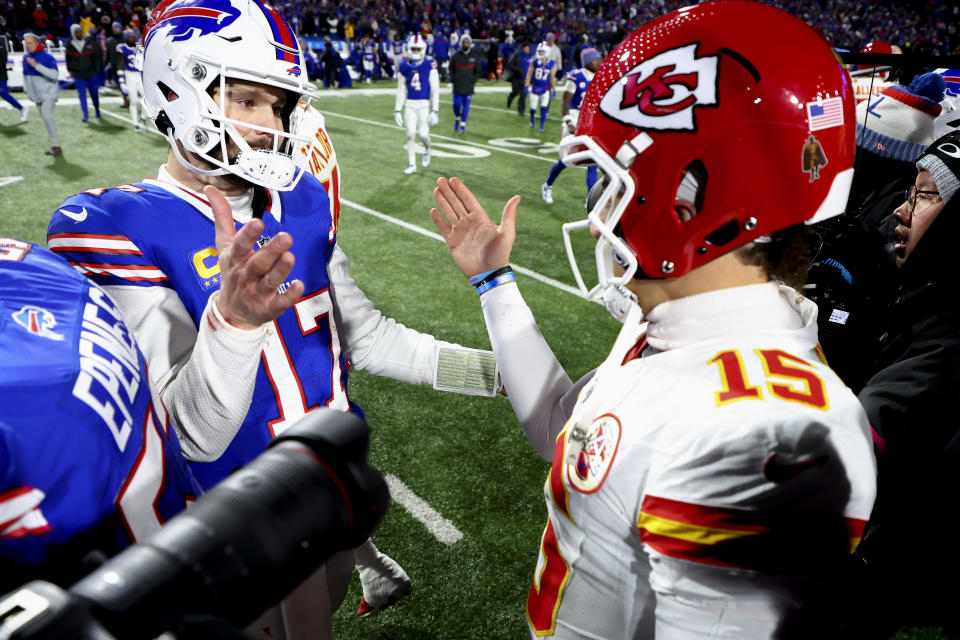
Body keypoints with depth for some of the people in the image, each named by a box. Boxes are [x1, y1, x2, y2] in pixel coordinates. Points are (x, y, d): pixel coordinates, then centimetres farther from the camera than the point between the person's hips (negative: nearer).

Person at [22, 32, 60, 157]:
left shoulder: (47, 57, -15)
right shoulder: (26, 57, 7)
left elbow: (54, 74, -27)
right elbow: (25, 74, 22)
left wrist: (37, 65, -30)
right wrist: (26, 88, 16)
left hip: (48, 93, -8)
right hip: (36, 94, 8)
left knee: (47, 115, -22)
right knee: (45, 117, 10)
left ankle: (55, 146, -18)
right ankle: (55, 146, 17)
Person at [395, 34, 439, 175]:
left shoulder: (430, 65, -7)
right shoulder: (404, 66, 3)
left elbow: (435, 90, -5)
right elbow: (401, 91, 9)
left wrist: (435, 111, -8)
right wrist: (397, 111, 8)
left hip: (424, 104, -2)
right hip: (410, 104, 3)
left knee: (423, 134, -5)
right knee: (410, 134, -2)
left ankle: (427, 150, 30)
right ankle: (412, 164, 10)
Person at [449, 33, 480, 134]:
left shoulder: (475, 56, 3)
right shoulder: (456, 55, 3)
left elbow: (478, 71, 10)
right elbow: (451, 68, 14)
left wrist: (473, 80, -1)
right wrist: (453, 79, 3)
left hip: (468, 86, 0)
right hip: (457, 86, 0)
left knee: (466, 106, -1)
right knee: (456, 105, -1)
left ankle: (463, 125, 8)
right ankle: (457, 119, 28)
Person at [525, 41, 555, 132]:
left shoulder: (550, 63, -3)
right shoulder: (534, 62, -5)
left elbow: (552, 77, 4)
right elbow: (529, 74, 1)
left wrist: (553, 89, 6)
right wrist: (527, 86, -2)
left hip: (545, 89, 0)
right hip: (535, 88, 0)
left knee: (544, 108, -5)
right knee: (533, 108, 7)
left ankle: (541, 126, 5)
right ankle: (532, 120, 37)